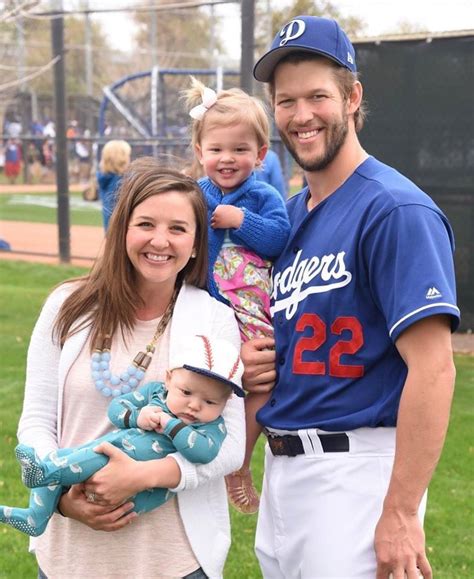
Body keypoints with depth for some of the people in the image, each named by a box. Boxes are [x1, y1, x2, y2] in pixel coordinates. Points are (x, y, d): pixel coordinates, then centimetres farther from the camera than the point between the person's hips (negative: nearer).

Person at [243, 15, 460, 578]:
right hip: (280, 463, 8)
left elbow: (432, 368, -20)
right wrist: (252, 357, 1)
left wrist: (400, 515, -23)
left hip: (355, 468, -8)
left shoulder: (395, 209, -15)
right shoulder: (289, 213, 11)